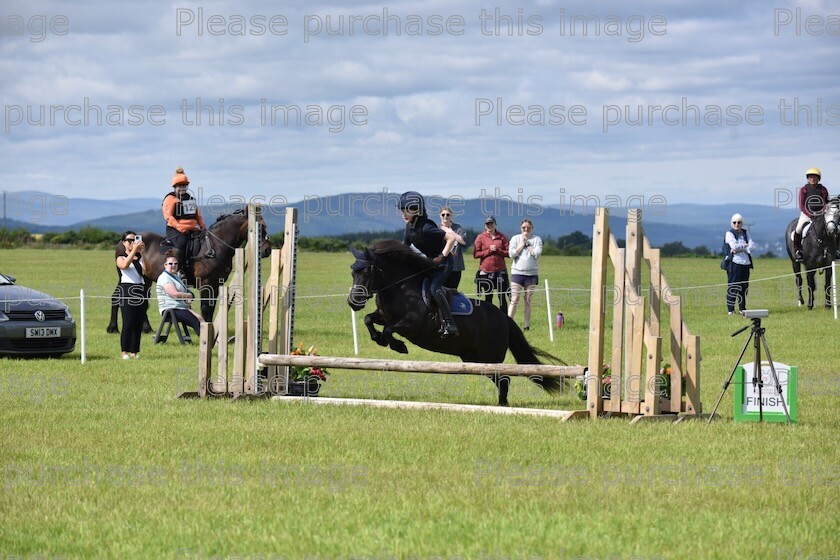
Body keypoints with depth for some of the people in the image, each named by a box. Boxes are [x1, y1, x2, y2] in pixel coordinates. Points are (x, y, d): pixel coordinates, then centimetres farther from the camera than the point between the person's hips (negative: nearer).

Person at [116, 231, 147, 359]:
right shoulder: (121, 258, 4)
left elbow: (145, 270, -4)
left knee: (138, 324, 3)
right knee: (128, 323, -11)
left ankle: (134, 351, 8)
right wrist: (134, 251, -23)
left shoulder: (139, 257, 15)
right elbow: (124, 265, -20)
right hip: (127, 292, -5)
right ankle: (124, 351, -10)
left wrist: (142, 253, -10)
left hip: (140, 291, 5)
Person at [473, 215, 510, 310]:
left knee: (502, 297, -1)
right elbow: (475, 254, -3)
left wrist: (497, 250, -12)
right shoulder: (481, 237, 4)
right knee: (488, 297, 5)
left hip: (500, 270, 0)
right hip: (485, 271, 0)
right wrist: (489, 251, -11)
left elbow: (508, 252, 3)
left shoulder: (501, 237, 7)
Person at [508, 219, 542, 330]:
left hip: (532, 273, 1)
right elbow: (511, 253, -4)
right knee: (514, 300, -9)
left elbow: (537, 253, -8)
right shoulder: (515, 238, 8)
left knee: (528, 301, 5)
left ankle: (527, 325, 9)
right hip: (517, 272, -1)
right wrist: (522, 245, -5)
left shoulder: (537, 239, 6)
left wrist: (527, 244, -4)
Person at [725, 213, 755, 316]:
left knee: (744, 286, 7)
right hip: (734, 262, -5)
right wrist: (745, 245, -1)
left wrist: (739, 249, -11)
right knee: (733, 287, -7)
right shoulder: (729, 233, 0)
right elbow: (734, 246, -16)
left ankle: (742, 308, 15)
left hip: (745, 262, 5)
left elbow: (752, 246, 2)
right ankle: (730, 309, -4)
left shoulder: (745, 233, 15)